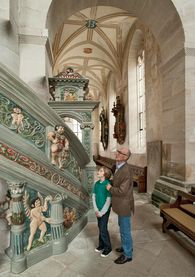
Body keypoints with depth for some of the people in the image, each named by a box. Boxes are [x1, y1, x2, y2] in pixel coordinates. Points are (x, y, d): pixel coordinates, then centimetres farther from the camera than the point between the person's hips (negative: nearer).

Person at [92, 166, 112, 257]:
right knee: (100, 227, 17)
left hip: (105, 210, -6)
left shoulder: (108, 184, -19)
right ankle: (101, 245, 35)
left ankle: (108, 247, 21)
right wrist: (96, 210, -3)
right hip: (98, 210, 6)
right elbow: (94, 197, 5)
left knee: (103, 229, 1)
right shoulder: (97, 183, 0)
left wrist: (102, 212, -15)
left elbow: (108, 200, -18)